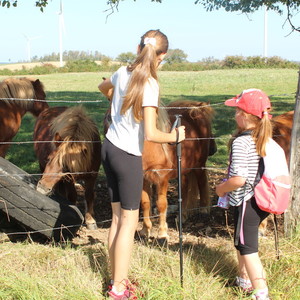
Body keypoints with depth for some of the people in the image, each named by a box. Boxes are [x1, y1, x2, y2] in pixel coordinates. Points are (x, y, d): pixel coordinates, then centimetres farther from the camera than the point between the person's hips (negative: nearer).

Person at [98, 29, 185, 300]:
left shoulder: (123, 72, 3)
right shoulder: (149, 84, -20)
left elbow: (103, 87, 28)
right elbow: (151, 134, -25)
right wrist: (175, 137, -7)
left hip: (109, 148, 8)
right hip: (128, 156, -8)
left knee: (118, 217, 15)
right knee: (129, 221, 2)